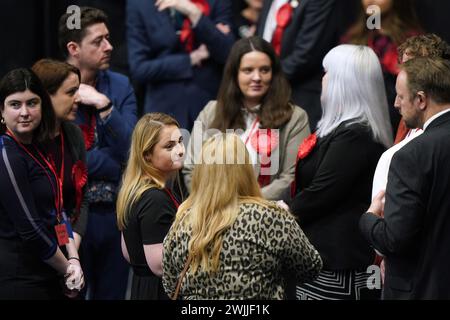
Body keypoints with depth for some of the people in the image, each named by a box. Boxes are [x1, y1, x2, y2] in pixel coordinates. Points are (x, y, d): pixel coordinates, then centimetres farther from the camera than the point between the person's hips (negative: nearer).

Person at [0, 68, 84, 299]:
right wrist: (67, 269, -7)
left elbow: (56, 212, 13)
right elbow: (30, 229, -18)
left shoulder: (35, 150, 12)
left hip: (48, 278, 9)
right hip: (19, 280, -9)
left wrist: (73, 259, -2)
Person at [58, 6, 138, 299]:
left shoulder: (120, 86, 5)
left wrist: (104, 105, -16)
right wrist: (117, 163, -10)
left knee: (113, 292, 11)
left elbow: (130, 149, -5)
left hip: (116, 212, 4)